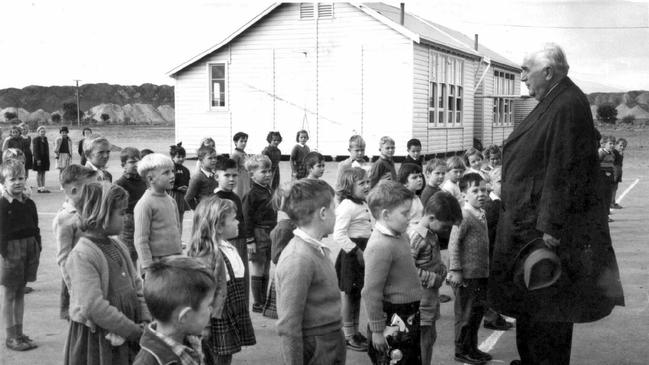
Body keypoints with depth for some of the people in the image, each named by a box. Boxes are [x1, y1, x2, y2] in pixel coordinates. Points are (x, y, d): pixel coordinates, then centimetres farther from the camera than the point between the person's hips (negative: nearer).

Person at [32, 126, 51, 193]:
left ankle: (43, 187, 11)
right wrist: (38, 159, -19)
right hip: (39, 158, -7)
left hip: (45, 158, 7)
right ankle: (40, 188, 1)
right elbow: (35, 150, -13)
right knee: (39, 173, -2)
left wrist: (48, 158, 12)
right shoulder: (36, 139, -9)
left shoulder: (45, 138, 12)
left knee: (43, 173, 8)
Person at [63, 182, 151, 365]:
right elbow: (94, 308, -23)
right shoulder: (81, 256, -17)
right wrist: (135, 331, -17)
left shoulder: (118, 247, 8)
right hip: (96, 341, -7)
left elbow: (136, 287, 11)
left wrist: (145, 321, -4)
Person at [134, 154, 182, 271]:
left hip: (175, 261, 7)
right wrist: (148, 268, -18)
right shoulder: (144, 204, -13)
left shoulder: (171, 200, 10)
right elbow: (140, 240, -15)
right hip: (157, 261, -7)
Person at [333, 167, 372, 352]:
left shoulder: (363, 205, 12)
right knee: (349, 294, 2)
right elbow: (339, 235, -26)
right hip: (352, 253, -9)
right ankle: (348, 336, 13)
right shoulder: (347, 205, -19)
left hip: (362, 251, 9)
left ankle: (355, 331, 29)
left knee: (357, 293, 17)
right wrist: (356, 251, -23)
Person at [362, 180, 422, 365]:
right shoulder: (380, 246, -26)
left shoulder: (398, 235, 4)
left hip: (409, 316, 10)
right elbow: (371, 292, -24)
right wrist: (377, 330, -19)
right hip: (393, 318, -10)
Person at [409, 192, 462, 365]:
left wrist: (441, 268, 4)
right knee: (423, 341, -3)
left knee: (431, 336, 18)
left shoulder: (431, 234, 9)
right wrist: (433, 279, -19)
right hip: (421, 300, -10)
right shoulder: (417, 238, -21)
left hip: (431, 298, 10)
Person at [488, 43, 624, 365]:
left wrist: (551, 227, -25)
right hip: (526, 221, 10)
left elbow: (563, 171, -25)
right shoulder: (552, 103, 11)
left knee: (547, 305, 3)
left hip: (544, 227, -10)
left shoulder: (568, 107, -20)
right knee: (527, 299, 20)